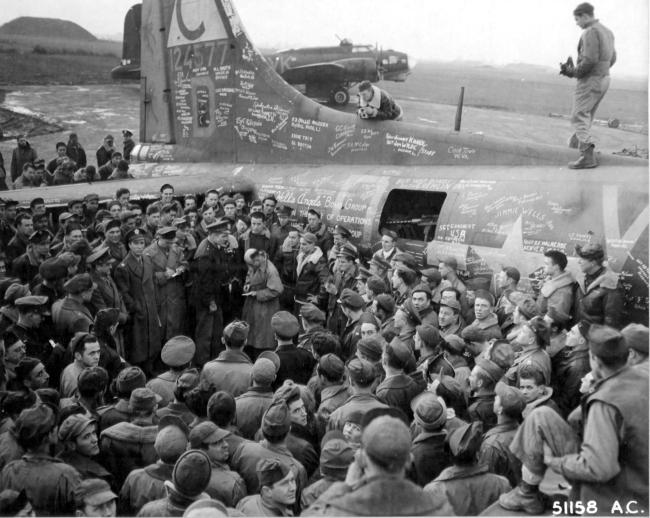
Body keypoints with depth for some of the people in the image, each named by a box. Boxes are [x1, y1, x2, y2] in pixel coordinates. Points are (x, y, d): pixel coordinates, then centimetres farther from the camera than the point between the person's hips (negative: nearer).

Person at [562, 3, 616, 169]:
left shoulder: (590, 32, -16)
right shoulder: (607, 32, 14)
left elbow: (589, 60, -24)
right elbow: (612, 58, 20)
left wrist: (574, 72, -12)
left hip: (590, 81, -9)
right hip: (603, 79, 9)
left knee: (579, 117, -9)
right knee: (586, 115, 20)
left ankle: (587, 157, -19)